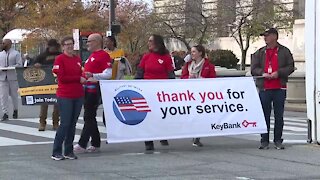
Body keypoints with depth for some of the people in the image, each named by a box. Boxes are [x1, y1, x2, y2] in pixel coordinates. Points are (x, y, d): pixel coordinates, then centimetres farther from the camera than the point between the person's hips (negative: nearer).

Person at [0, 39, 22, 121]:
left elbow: (19, 65, -10)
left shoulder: (16, 54, -1)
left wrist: (8, 68, -21)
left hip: (13, 77, -3)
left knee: (14, 95, 9)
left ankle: (15, 110, 29)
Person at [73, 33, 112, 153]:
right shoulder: (92, 56, 20)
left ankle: (82, 145, -9)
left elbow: (108, 74, -19)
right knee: (89, 117, 11)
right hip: (88, 89, 10)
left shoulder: (103, 55, -11)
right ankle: (95, 145, 17)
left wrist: (93, 76, -29)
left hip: (95, 90, -10)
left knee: (89, 117, -9)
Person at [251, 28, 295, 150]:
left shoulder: (284, 51, 5)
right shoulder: (260, 53, 11)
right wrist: (262, 73, -12)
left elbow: (291, 67, 1)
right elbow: (253, 69, 8)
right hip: (264, 88, 1)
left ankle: (278, 141, 11)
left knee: (279, 116, 4)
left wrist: (278, 73, -13)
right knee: (265, 115, 2)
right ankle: (264, 141, 8)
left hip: (279, 89, -1)